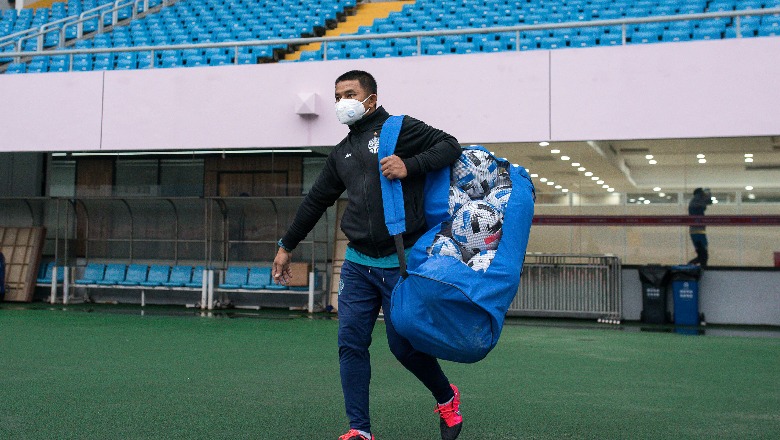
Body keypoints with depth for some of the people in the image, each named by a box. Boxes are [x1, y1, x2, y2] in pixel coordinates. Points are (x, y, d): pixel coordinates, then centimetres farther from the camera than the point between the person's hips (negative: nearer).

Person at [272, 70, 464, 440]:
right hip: (357, 264, 6)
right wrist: (286, 247, 27)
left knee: (404, 345, 3)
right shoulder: (341, 154, 17)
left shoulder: (400, 129, -1)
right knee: (351, 343, 0)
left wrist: (409, 166, -22)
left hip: (401, 264, -6)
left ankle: (447, 398, 30)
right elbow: (315, 201, 24)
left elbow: (450, 146, -7)